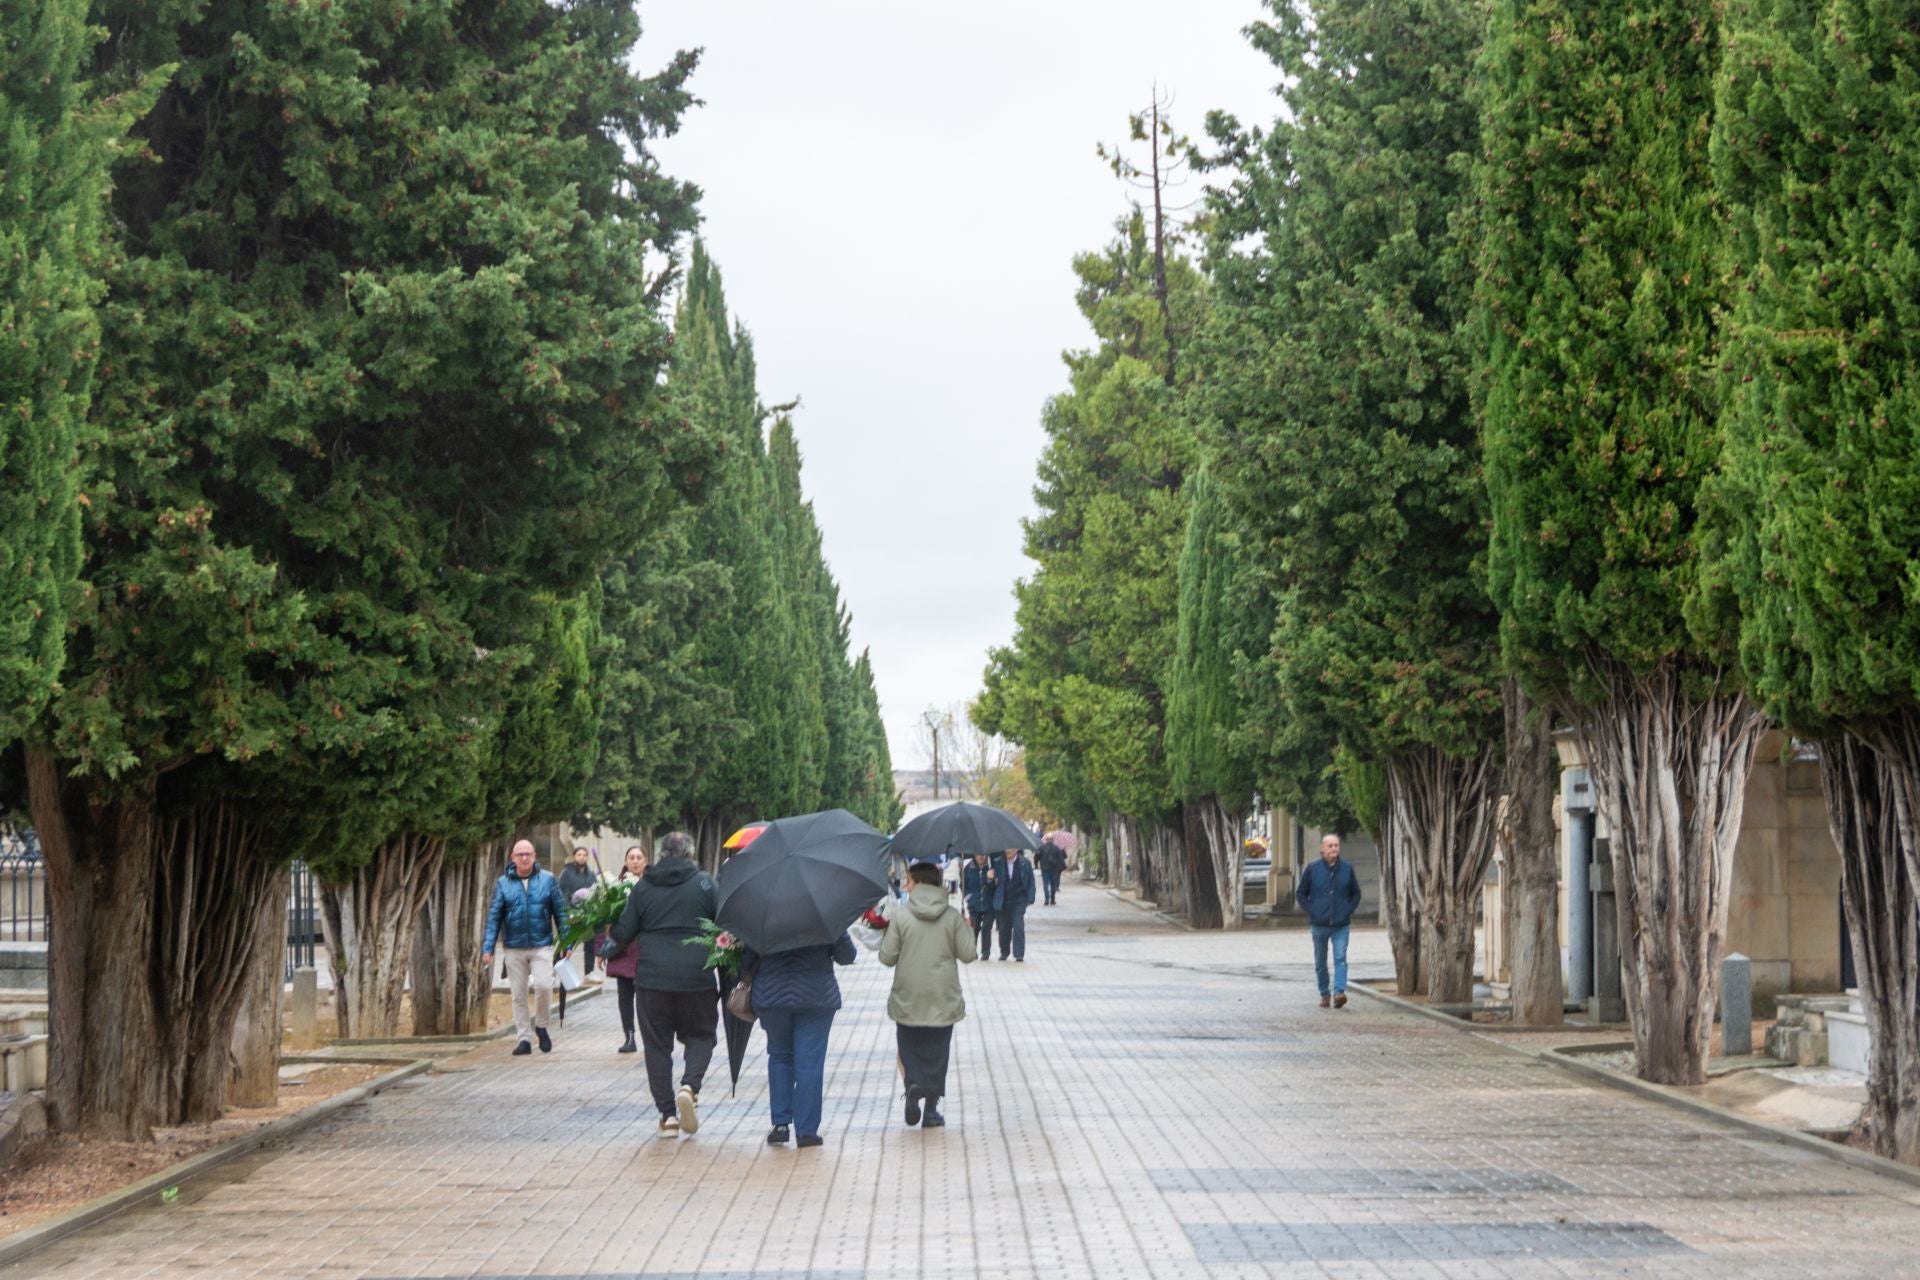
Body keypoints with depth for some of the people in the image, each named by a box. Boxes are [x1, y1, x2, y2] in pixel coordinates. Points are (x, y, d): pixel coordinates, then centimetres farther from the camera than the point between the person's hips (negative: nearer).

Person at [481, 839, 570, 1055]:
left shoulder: (548, 879, 1)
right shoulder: (503, 883, 2)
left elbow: (560, 912, 4)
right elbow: (494, 916, 3)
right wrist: (488, 947, -4)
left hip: (541, 945, -1)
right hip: (514, 947, 2)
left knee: (543, 985, -17)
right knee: (518, 995, 6)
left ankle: (540, 1025, 8)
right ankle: (525, 1038, 16)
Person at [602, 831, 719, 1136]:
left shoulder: (643, 887, 5)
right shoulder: (705, 883, 0)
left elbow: (624, 932, 7)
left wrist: (606, 949, 27)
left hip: (653, 977, 1)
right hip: (696, 978, -1)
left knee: (657, 1044, 10)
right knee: (700, 1036, 14)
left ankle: (668, 1114, 6)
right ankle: (690, 1086, -14)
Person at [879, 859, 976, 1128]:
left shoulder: (900, 917, -8)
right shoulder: (953, 917, -4)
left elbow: (887, 958, -5)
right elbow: (968, 955, -2)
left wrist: (885, 936, 14)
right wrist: (968, 930, 15)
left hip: (908, 1001, -1)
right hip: (943, 1000, 1)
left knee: (909, 1047, 14)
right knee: (937, 1052, 10)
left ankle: (914, 1083, -13)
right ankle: (931, 1110, 9)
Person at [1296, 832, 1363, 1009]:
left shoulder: (1347, 869, 3)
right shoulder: (1312, 869, 0)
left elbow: (1356, 893, 14)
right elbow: (1300, 893, 7)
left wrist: (1349, 910, -1)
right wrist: (1311, 911, -5)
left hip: (1341, 924, -1)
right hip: (1319, 924, 1)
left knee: (1340, 958, -15)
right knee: (1320, 962, 9)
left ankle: (1339, 992, -24)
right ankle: (1324, 994, 21)